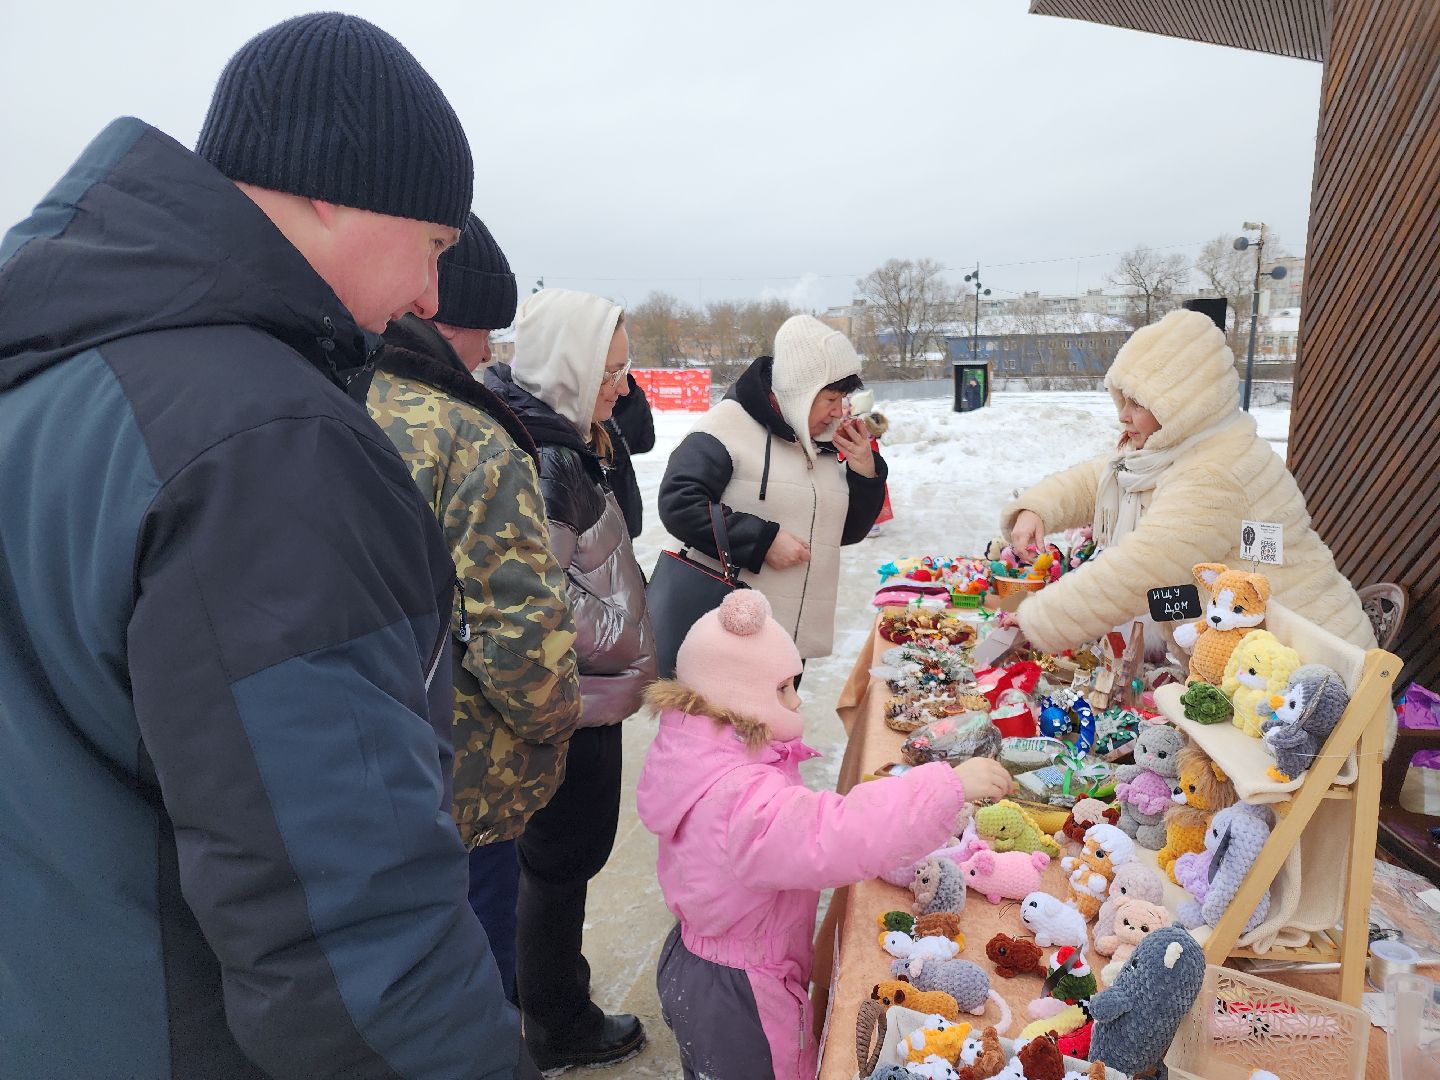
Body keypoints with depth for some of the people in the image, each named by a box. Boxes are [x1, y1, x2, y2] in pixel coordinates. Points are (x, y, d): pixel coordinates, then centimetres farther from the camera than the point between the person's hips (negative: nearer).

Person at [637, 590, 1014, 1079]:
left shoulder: (695, 754, -6)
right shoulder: (745, 800, -38)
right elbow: (840, 836, -47)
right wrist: (951, 785, -43)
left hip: (694, 959, 9)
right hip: (735, 1000, -9)